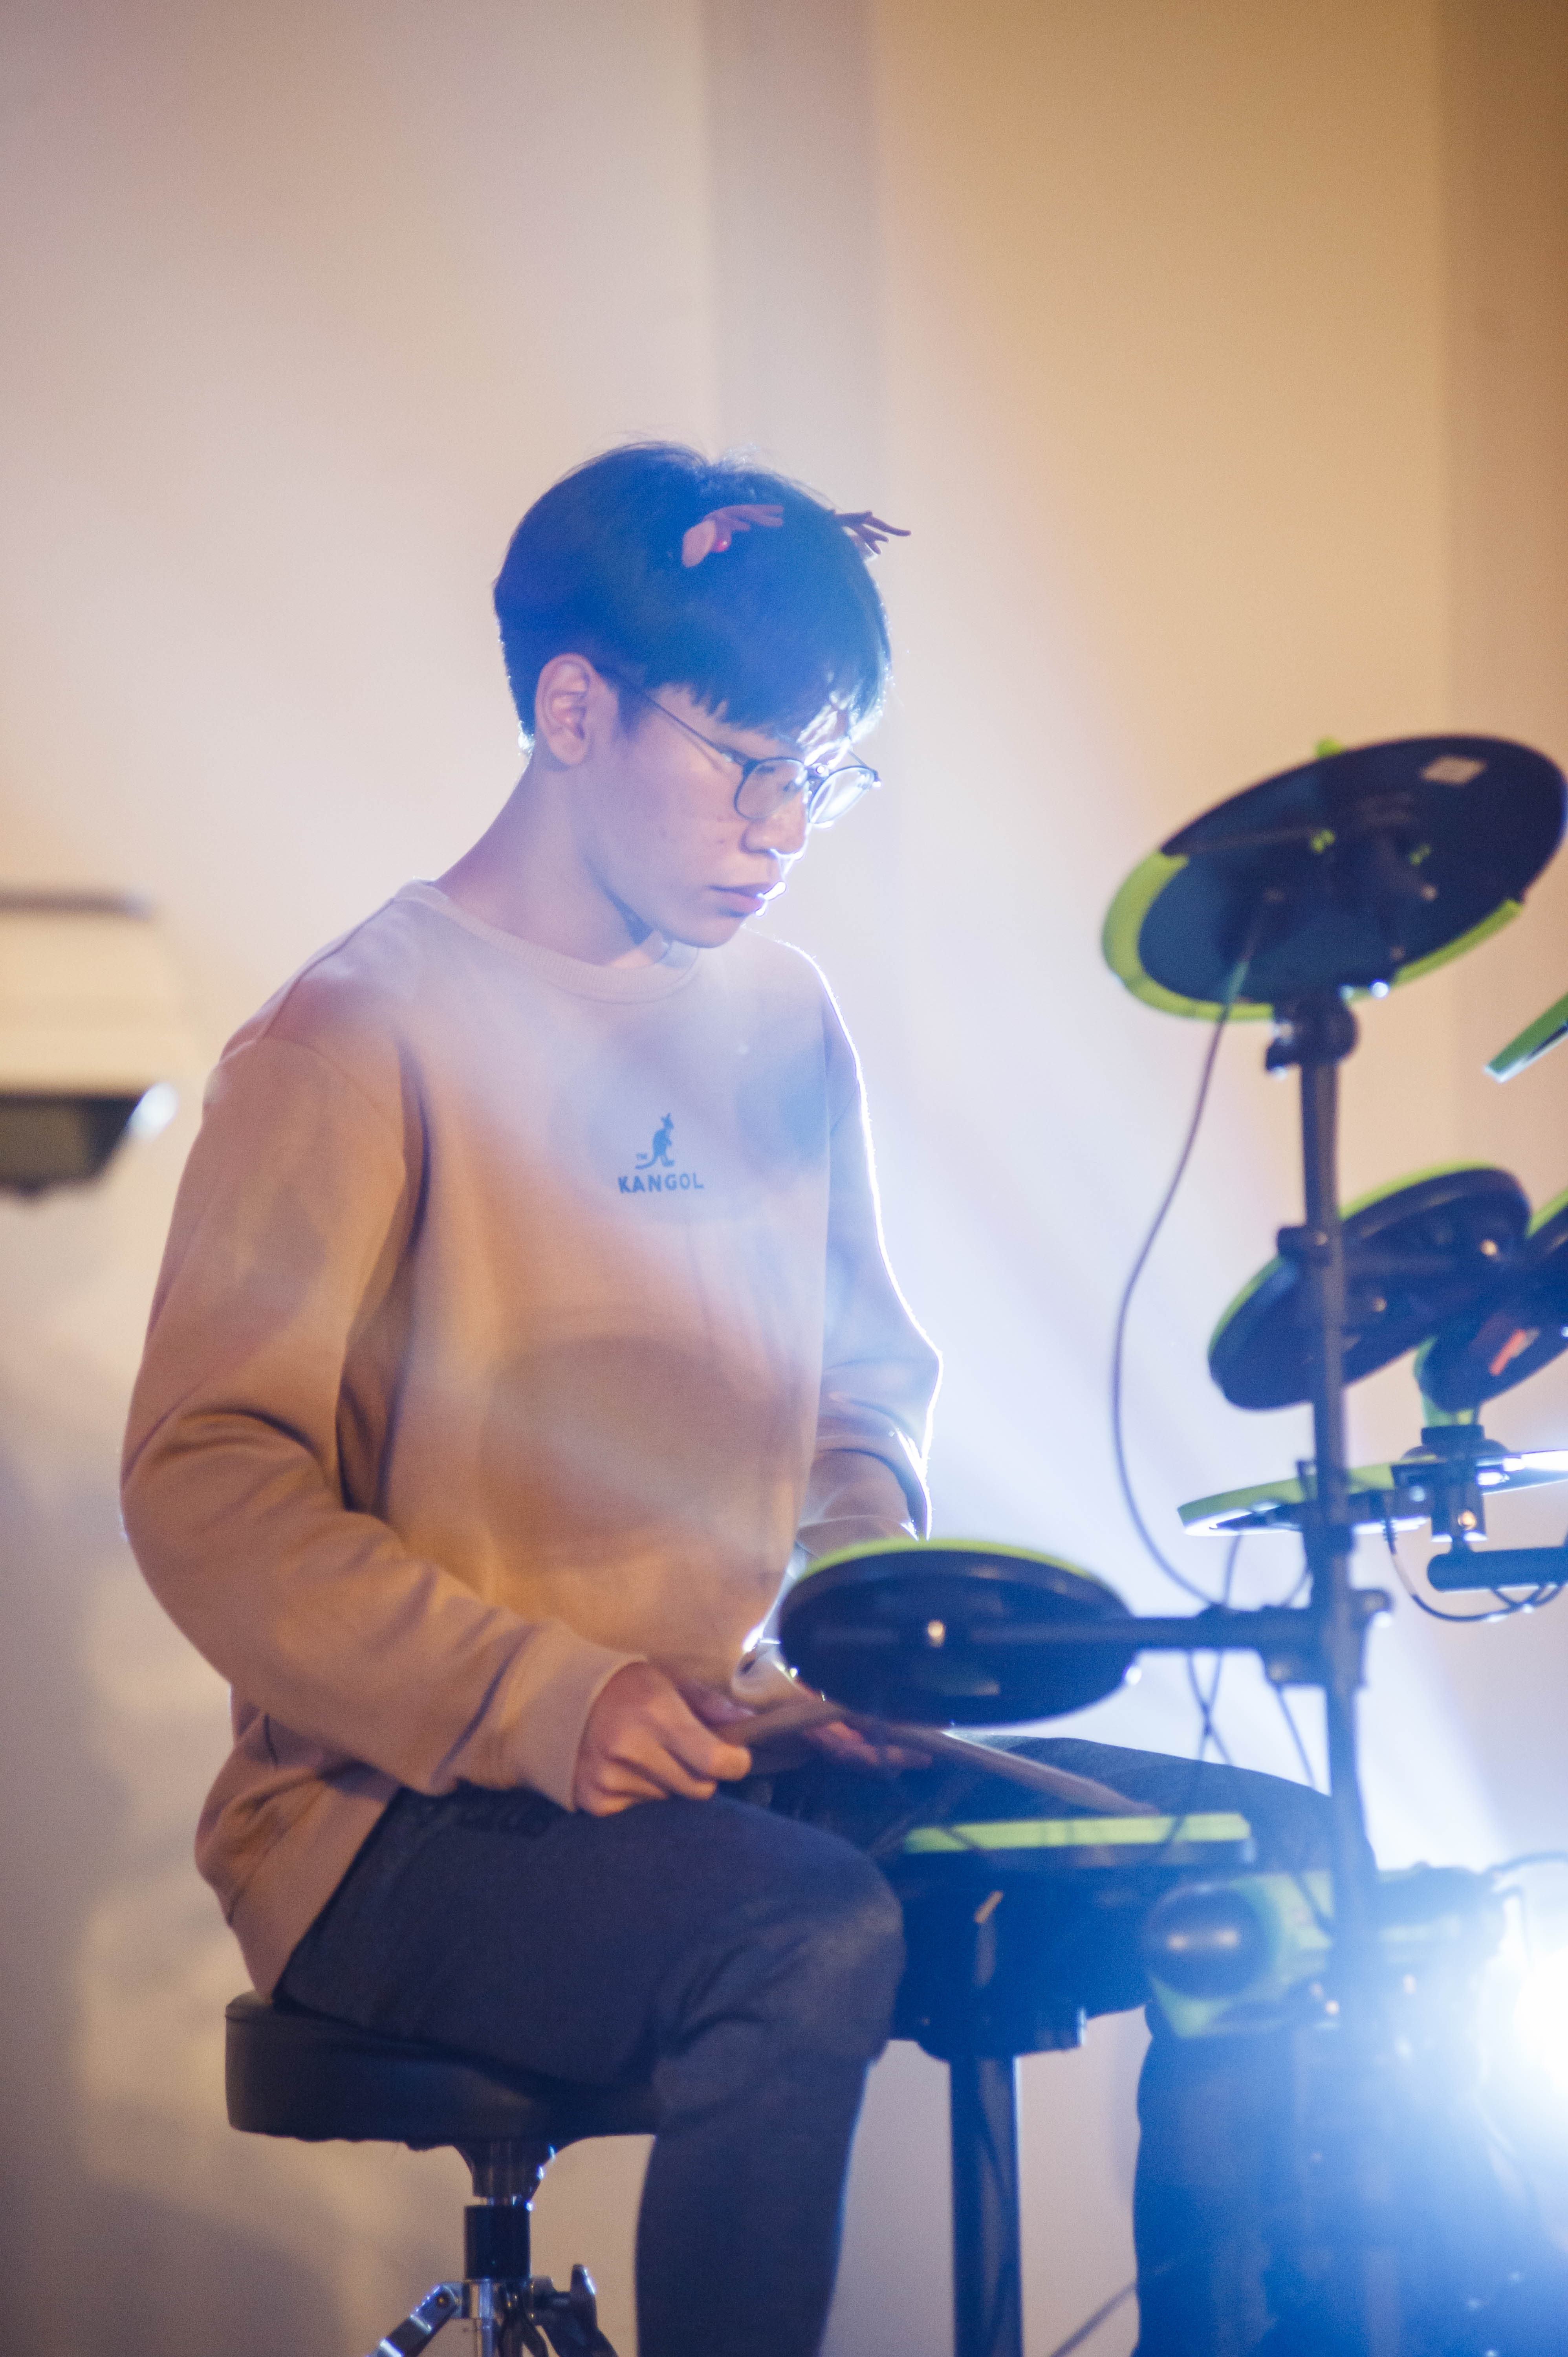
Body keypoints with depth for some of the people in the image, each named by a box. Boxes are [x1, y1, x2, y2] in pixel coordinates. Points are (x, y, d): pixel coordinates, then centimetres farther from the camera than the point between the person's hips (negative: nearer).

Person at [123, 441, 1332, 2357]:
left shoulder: (782, 1025, 12)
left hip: (728, 1755, 7)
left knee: (1273, 1863, -4)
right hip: (406, 1817, -7)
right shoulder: (361, 1039, -11)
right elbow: (207, 1493, -16)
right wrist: (542, 1700, -26)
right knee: (813, 1944, -36)